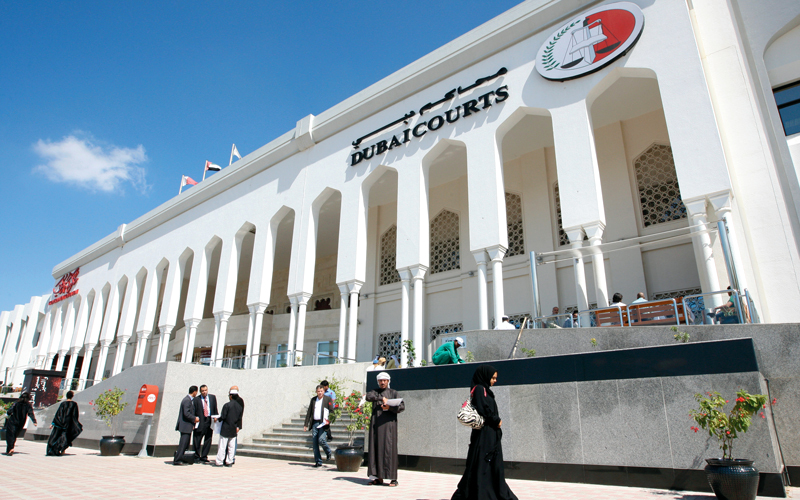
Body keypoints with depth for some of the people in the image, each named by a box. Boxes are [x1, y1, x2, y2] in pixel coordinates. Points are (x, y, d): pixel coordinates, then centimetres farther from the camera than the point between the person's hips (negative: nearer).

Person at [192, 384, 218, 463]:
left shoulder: (213, 397, 9)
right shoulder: (196, 400, -2)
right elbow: (193, 412, -2)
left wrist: (215, 417, 0)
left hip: (210, 421, 3)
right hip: (200, 422, -3)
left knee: (208, 441, 7)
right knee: (197, 441, 3)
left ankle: (204, 457, 19)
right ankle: (196, 457, 19)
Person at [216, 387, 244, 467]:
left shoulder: (227, 405, -14)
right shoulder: (240, 405, 2)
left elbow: (223, 417, -12)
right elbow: (240, 417, 6)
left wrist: (217, 419, 7)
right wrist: (238, 426, 14)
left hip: (226, 429, -5)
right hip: (234, 430, 5)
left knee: (222, 446, 3)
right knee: (231, 446, 11)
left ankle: (219, 462, 7)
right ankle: (229, 462, 13)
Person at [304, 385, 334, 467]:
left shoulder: (328, 399, 1)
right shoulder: (313, 399, 13)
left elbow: (332, 411, -1)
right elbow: (309, 412, 14)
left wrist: (328, 420, -17)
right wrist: (306, 424, 9)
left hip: (323, 423, -4)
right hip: (314, 423, 4)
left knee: (321, 440, -15)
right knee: (314, 442, 2)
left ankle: (328, 453, 15)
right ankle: (318, 462, 11)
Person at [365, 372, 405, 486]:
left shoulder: (393, 393, 8)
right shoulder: (375, 392, 15)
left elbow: (402, 406, -4)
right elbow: (368, 397, -8)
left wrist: (390, 407, -18)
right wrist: (382, 398, -18)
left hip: (388, 423, -3)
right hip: (375, 424, 3)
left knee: (389, 448, -7)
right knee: (375, 448, 1)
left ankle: (393, 478, -5)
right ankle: (378, 477, 7)